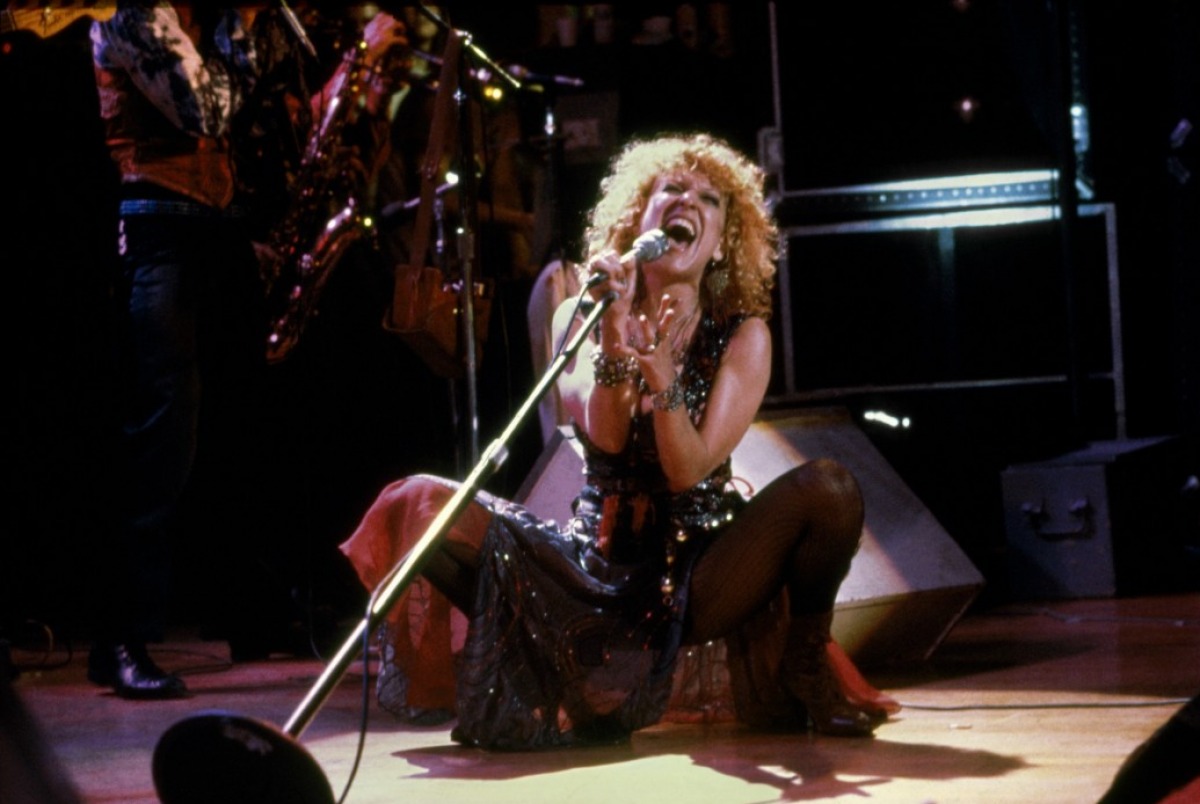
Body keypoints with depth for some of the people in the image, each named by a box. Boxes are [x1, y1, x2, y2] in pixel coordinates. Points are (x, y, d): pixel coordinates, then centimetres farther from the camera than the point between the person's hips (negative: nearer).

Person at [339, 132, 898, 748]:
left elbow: (689, 473, -14)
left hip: (699, 575, -1)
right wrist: (615, 330, -27)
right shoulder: (581, 316, 2)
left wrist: (664, 383, -32)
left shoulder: (742, 334, -3)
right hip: (598, 567, 1)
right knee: (419, 502, -21)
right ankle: (517, 673, -3)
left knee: (827, 486, -29)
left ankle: (801, 672, -5)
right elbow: (604, 440, -13)